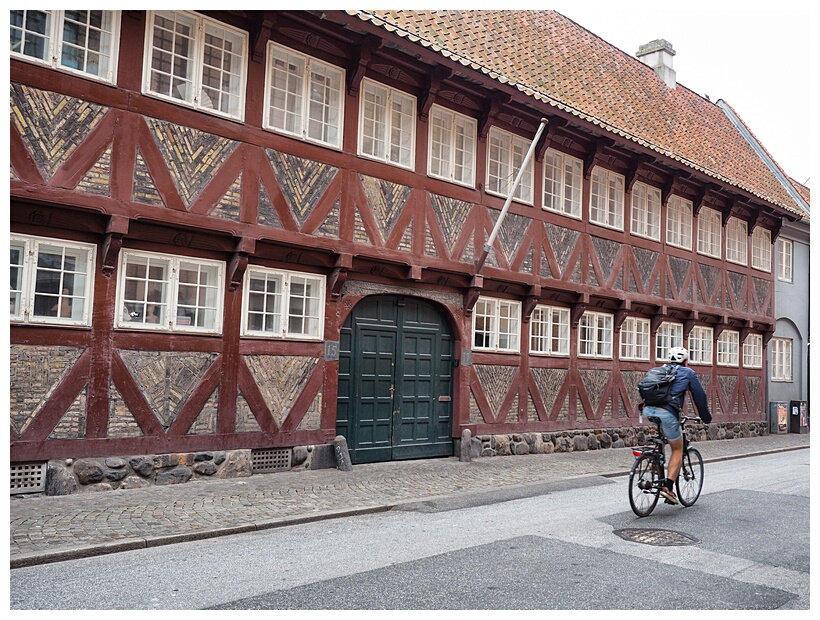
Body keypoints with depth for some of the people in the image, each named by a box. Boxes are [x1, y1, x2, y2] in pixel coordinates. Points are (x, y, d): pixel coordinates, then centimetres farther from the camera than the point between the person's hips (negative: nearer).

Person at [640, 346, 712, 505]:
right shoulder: (688, 372, 15)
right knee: (678, 450, 11)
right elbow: (699, 396, 16)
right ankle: (668, 487, -1)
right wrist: (706, 417, 27)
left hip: (648, 409, 5)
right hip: (666, 412, -5)